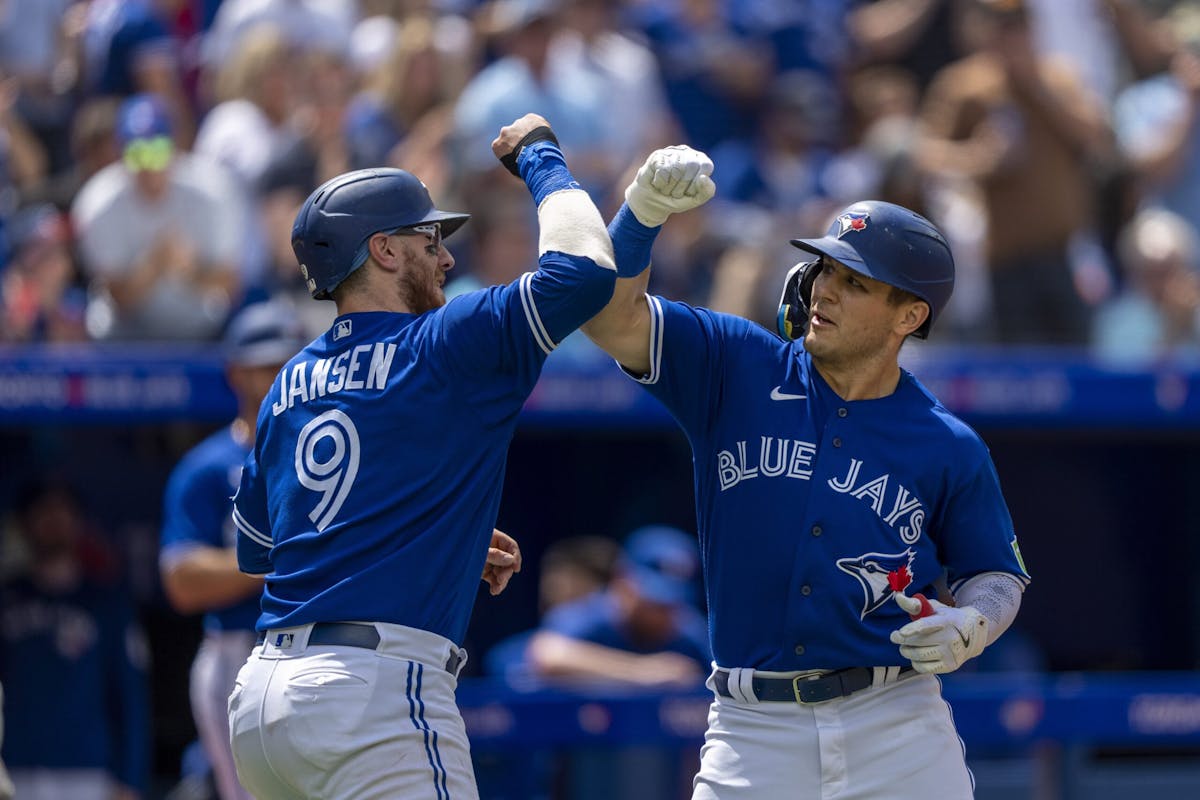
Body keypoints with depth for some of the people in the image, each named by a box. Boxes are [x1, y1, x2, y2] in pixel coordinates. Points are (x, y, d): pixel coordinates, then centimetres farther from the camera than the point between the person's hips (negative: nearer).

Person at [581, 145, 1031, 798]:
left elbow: (996, 573, 14)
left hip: (895, 726, 0)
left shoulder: (950, 449, 2)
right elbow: (611, 318, -8)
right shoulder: (737, 370, 3)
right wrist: (645, 207, -25)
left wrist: (969, 629, -9)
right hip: (753, 730, 1)